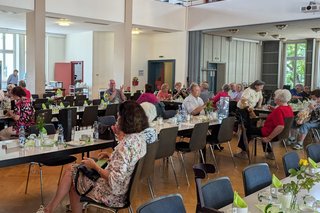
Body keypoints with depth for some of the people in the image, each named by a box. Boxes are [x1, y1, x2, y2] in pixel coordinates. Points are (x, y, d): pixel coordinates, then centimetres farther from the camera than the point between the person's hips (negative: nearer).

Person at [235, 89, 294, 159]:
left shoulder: (279, 110, -29)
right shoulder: (289, 108, -1)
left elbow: (280, 127, -37)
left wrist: (268, 138, -31)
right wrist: (273, 109, 9)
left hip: (269, 132, -9)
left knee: (248, 130, 8)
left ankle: (243, 152, 19)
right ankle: (270, 153, 34)